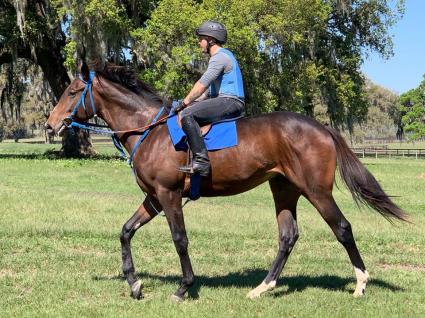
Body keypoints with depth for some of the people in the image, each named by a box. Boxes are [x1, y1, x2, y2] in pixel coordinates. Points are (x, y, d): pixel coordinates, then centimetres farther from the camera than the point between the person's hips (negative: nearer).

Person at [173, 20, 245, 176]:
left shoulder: (220, 57, -9)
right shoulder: (221, 56, 25)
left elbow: (203, 83, -17)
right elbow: (208, 89, 26)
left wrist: (186, 102, -11)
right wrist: (193, 102, 16)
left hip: (230, 102, -11)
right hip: (227, 102, 11)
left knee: (187, 114, -24)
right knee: (192, 111, 21)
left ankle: (201, 161, -31)